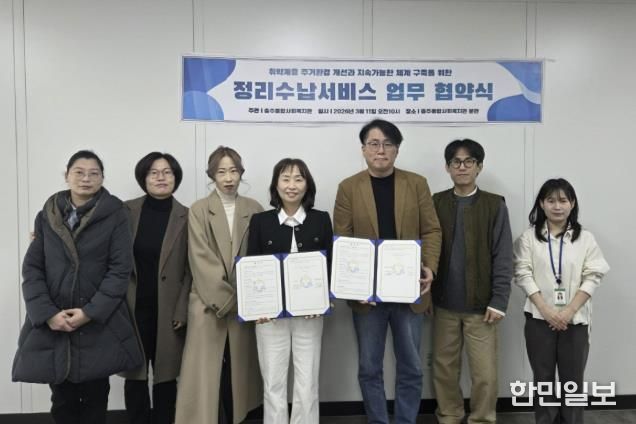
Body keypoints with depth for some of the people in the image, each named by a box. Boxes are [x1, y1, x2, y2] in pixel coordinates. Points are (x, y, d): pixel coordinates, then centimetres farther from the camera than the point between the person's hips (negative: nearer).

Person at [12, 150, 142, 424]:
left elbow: (120, 269, -7)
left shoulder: (115, 214, -3)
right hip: (52, 324, 3)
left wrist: (91, 312, -15)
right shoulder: (47, 215, 7)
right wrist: (47, 313, -9)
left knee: (95, 398, 9)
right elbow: (32, 268, 3)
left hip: (99, 324, -2)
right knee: (62, 401, 11)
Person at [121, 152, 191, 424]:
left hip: (168, 310, -1)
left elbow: (190, 270, -3)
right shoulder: (127, 211, 1)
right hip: (133, 308, 1)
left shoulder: (186, 217, -2)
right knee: (135, 375, 9)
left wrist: (181, 312, -7)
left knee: (166, 376, 10)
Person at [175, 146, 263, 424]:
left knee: (238, 369, 8)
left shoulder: (254, 210, 6)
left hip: (244, 303, 2)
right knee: (207, 372, -1)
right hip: (209, 302, -2)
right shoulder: (199, 210, 0)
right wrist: (224, 299, -12)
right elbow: (201, 261, -6)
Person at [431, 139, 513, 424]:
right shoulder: (435, 203, 5)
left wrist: (498, 301, -10)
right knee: (444, 369, 12)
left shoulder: (494, 205, -1)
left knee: (485, 373, 3)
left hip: (480, 305, -2)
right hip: (444, 303, 2)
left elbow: (503, 257, -4)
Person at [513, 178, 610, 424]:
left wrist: (569, 311, -13)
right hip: (539, 319, 0)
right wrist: (546, 310, -14)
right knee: (543, 379, 10)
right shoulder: (529, 237, 1)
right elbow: (523, 275, -5)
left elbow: (593, 277, -3)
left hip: (576, 320, 0)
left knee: (573, 380, 7)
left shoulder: (585, 238, 3)